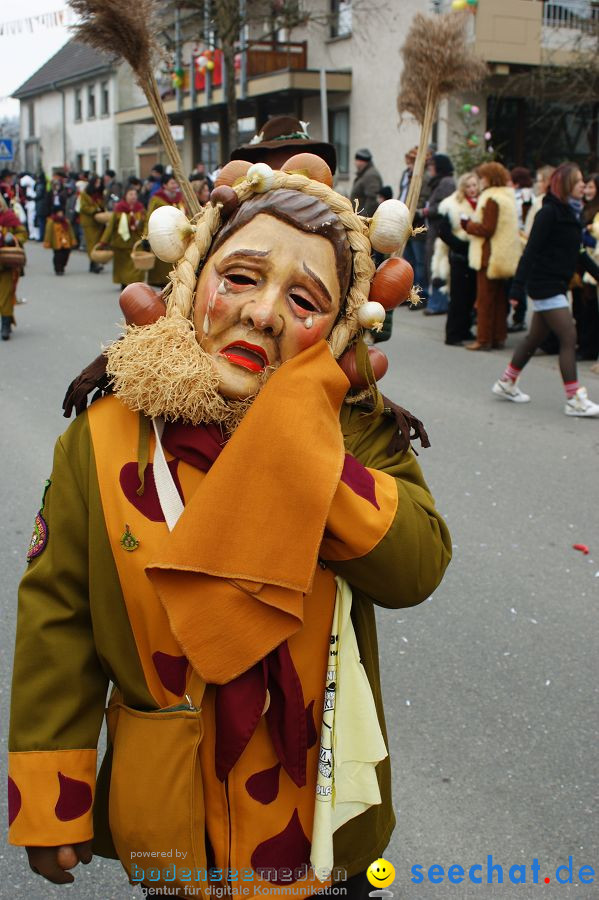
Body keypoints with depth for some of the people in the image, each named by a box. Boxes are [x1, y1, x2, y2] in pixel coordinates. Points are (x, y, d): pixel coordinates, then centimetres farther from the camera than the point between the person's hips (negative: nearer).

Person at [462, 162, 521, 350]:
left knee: (485, 299, -3)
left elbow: (487, 229, -20)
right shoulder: (508, 197, 13)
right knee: (499, 299, 13)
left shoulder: (491, 199, -16)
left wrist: (467, 224, -6)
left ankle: (484, 339, 0)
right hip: (505, 256, 9)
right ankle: (498, 337, 18)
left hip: (490, 256, -9)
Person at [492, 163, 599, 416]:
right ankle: (574, 400, -6)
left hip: (556, 285, 9)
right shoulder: (549, 212, -14)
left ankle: (506, 384, 29)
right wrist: (518, 288, -21)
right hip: (544, 284, -9)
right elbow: (531, 251, -18)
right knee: (569, 338, -10)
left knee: (535, 337, 17)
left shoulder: (571, 213, 13)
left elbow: (577, 253, 21)